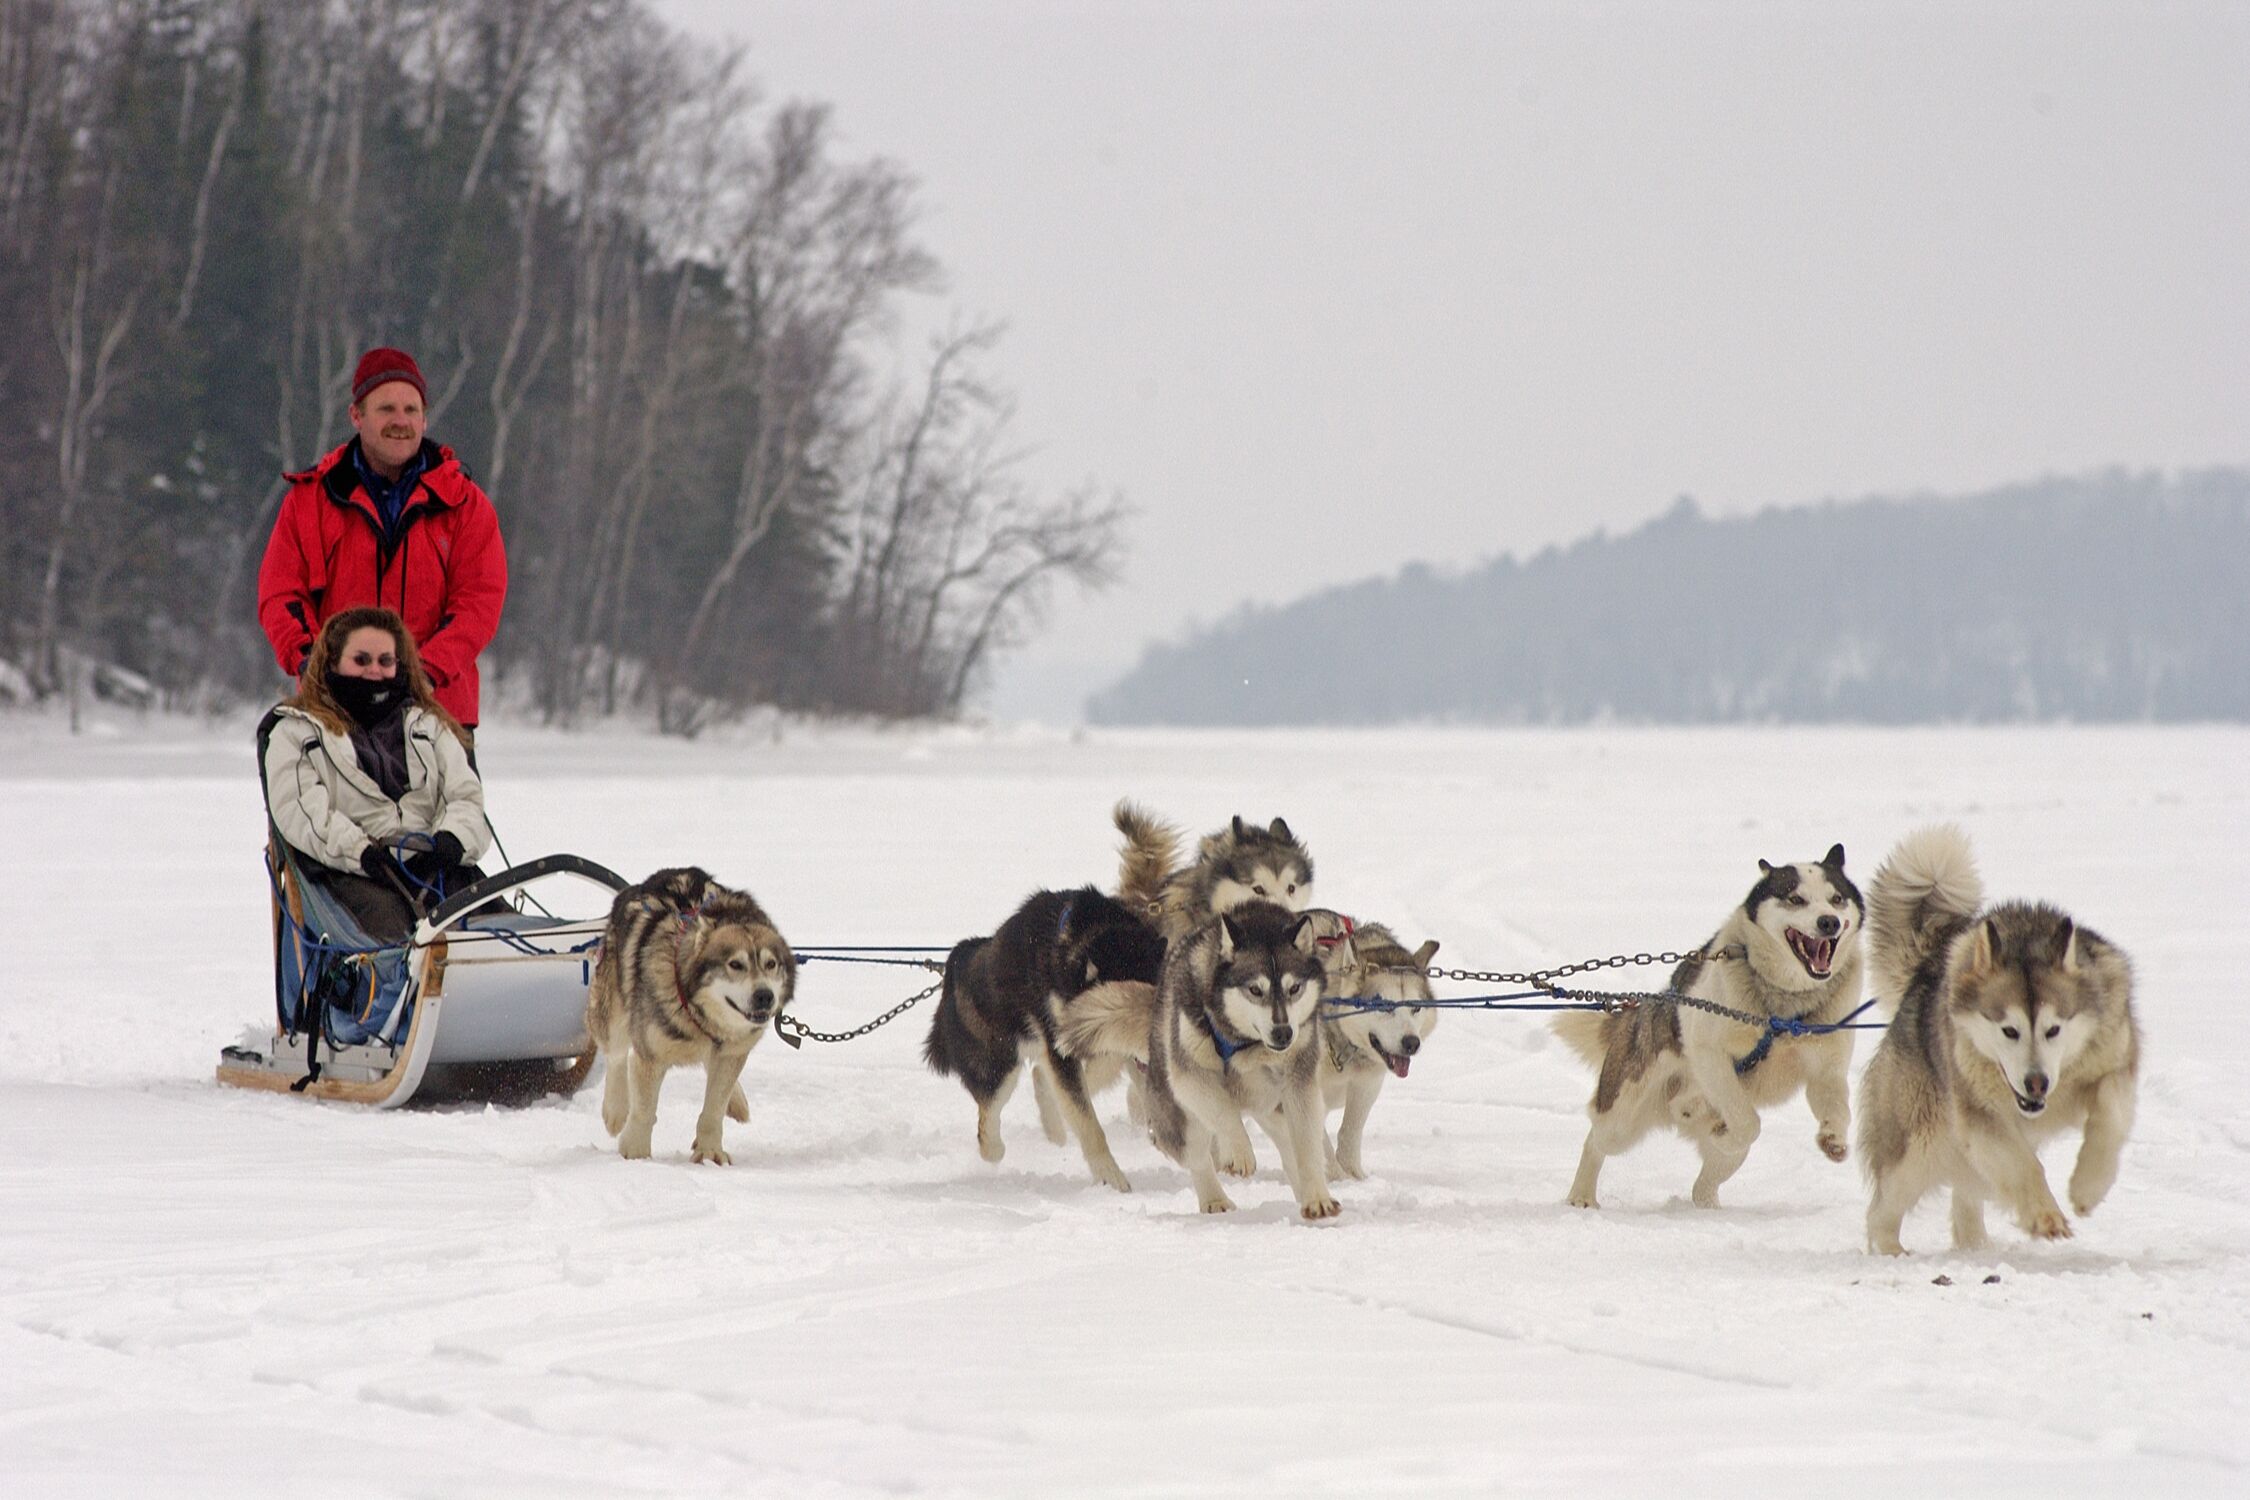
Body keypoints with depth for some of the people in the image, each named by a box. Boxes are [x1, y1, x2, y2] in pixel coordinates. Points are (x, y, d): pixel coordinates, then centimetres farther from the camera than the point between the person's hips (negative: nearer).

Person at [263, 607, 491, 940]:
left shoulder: (428, 725, 29)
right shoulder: (295, 733, 18)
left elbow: (465, 796, 16)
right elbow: (300, 812, 1)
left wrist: (453, 839, -9)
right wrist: (360, 852, -16)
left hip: (435, 864, 3)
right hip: (355, 874, -3)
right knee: (390, 929, -37)